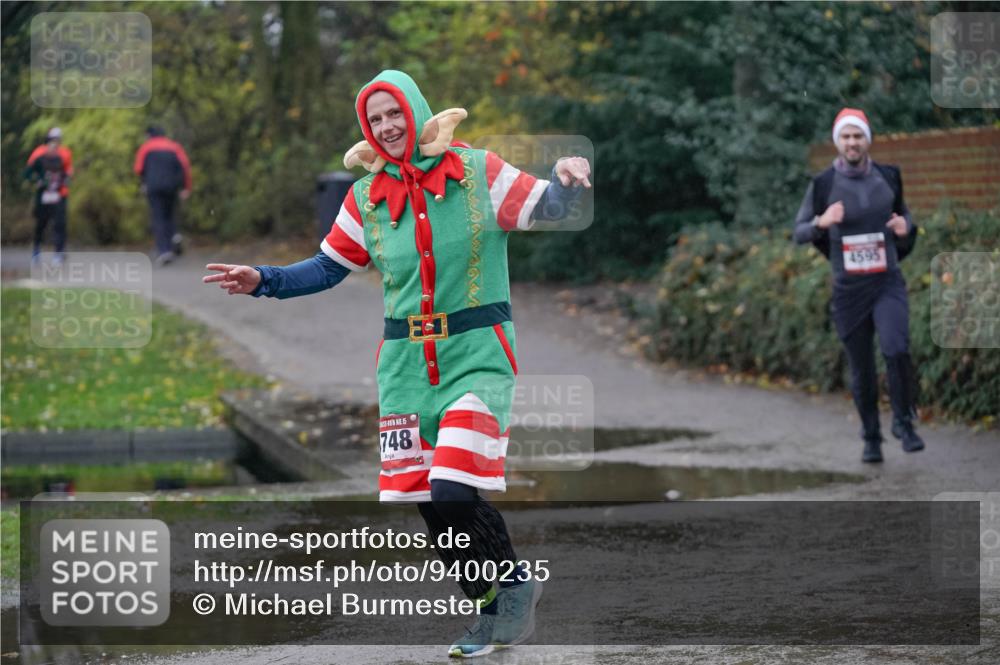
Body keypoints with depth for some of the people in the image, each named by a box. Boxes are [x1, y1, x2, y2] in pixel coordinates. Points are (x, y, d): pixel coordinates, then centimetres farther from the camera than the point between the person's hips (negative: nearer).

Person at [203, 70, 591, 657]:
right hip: (405, 361, 5)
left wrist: (566, 181, -26)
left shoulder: (477, 172, -4)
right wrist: (262, 280, 2)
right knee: (428, 504, 2)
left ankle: (515, 585, 7)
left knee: (456, 493, -19)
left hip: (477, 354, -4)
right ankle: (494, 609, 20)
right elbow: (328, 267, 14)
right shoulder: (367, 198, 7)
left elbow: (544, 207, -4)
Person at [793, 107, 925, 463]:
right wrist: (821, 222, -22)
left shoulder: (887, 177, 0)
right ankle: (871, 438, 27)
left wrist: (905, 226, -7)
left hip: (888, 283, 0)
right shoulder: (823, 185, -6)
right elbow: (799, 233, 0)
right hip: (848, 289, 0)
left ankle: (903, 423, -3)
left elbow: (903, 211, 18)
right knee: (862, 370, 7)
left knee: (896, 350, -23)